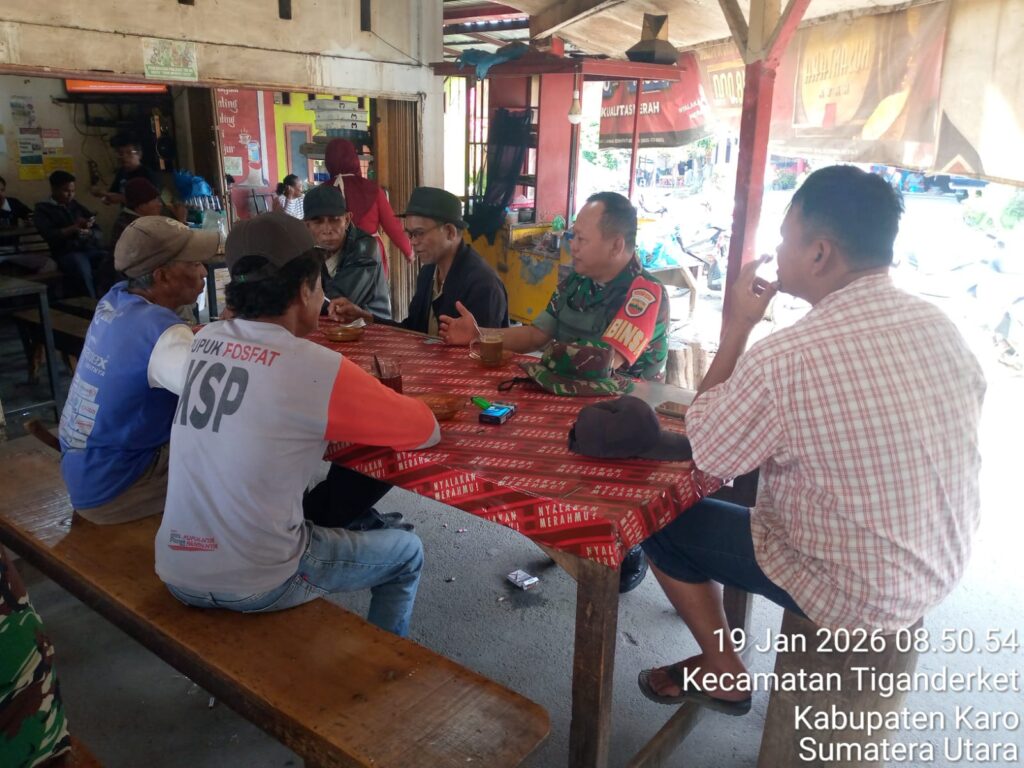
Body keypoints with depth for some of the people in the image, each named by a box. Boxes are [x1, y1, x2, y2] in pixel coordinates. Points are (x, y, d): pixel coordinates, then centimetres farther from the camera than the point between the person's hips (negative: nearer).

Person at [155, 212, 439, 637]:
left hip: (177, 572, 7)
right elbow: (426, 430, -9)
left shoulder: (204, 340, -2)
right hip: (253, 586, -6)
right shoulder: (317, 368, -20)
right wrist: (382, 399, 11)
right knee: (406, 553, 16)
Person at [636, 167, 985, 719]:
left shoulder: (784, 360, -30)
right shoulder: (940, 326, -8)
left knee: (665, 523, 7)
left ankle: (723, 677, 23)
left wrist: (736, 327, -11)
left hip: (858, 593, -7)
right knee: (755, 481, 27)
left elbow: (705, 451, -14)